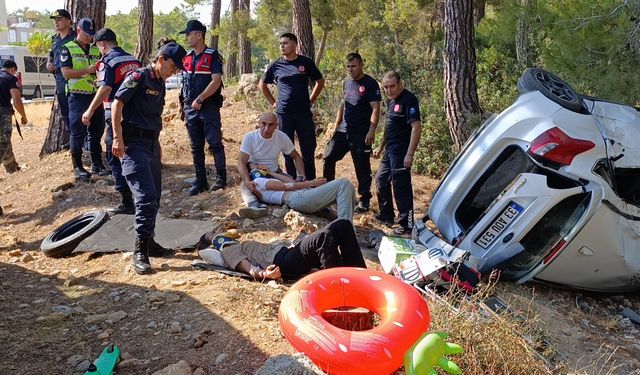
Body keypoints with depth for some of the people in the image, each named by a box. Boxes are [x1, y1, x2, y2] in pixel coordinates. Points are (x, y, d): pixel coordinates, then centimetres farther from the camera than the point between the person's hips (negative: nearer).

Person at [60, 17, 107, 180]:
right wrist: (88, 70, -20)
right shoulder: (68, 49, 0)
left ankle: (97, 163, 19)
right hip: (78, 96, -5)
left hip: (95, 95, 5)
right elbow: (66, 72, -11)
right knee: (78, 133, -2)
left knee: (97, 131, 9)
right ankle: (77, 167, 6)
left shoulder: (96, 50, 15)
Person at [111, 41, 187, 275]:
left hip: (152, 144, 9)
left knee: (154, 199, 13)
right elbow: (117, 103, -15)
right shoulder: (139, 76, -9)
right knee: (146, 197, -14)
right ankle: (140, 252, -8)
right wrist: (117, 138, -21)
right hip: (134, 144, -8)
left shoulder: (160, 84, 15)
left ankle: (148, 241, 29)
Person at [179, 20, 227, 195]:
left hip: (209, 107, -6)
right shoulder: (187, 58, 13)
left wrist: (199, 99, -19)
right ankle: (200, 181, 15)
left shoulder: (213, 56, -6)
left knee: (215, 143, -3)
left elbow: (216, 81, -15)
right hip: (190, 108, 6)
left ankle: (221, 178, 8)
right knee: (196, 147, 8)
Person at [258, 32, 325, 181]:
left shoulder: (306, 63, 1)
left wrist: (311, 100, 8)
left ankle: (310, 181, 14)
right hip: (284, 114, 1)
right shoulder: (276, 65, 4)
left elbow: (320, 81, 14)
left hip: (304, 113, -1)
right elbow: (262, 84, 18)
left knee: (308, 149, 2)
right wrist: (273, 102, 10)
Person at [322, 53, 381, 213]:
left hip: (361, 134, -6)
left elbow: (375, 109, -13)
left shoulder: (370, 84, -8)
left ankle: (364, 201, 11)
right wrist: (336, 126, 16)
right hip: (343, 130, 7)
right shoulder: (346, 83, 13)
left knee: (362, 168, -1)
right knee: (328, 158, 2)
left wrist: (371, 131, -22)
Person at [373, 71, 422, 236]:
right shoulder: (390, 101, 12)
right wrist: (380, 147, 25)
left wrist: (410, 154, -27)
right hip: (389, 151, 10)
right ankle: (386, 215, 34)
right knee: (381, 180, 20)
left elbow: (416, 127, -22)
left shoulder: (409, 100, -16)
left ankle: (407, 225, 3)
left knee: (401, 187, -6)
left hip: (401, 152, -10)